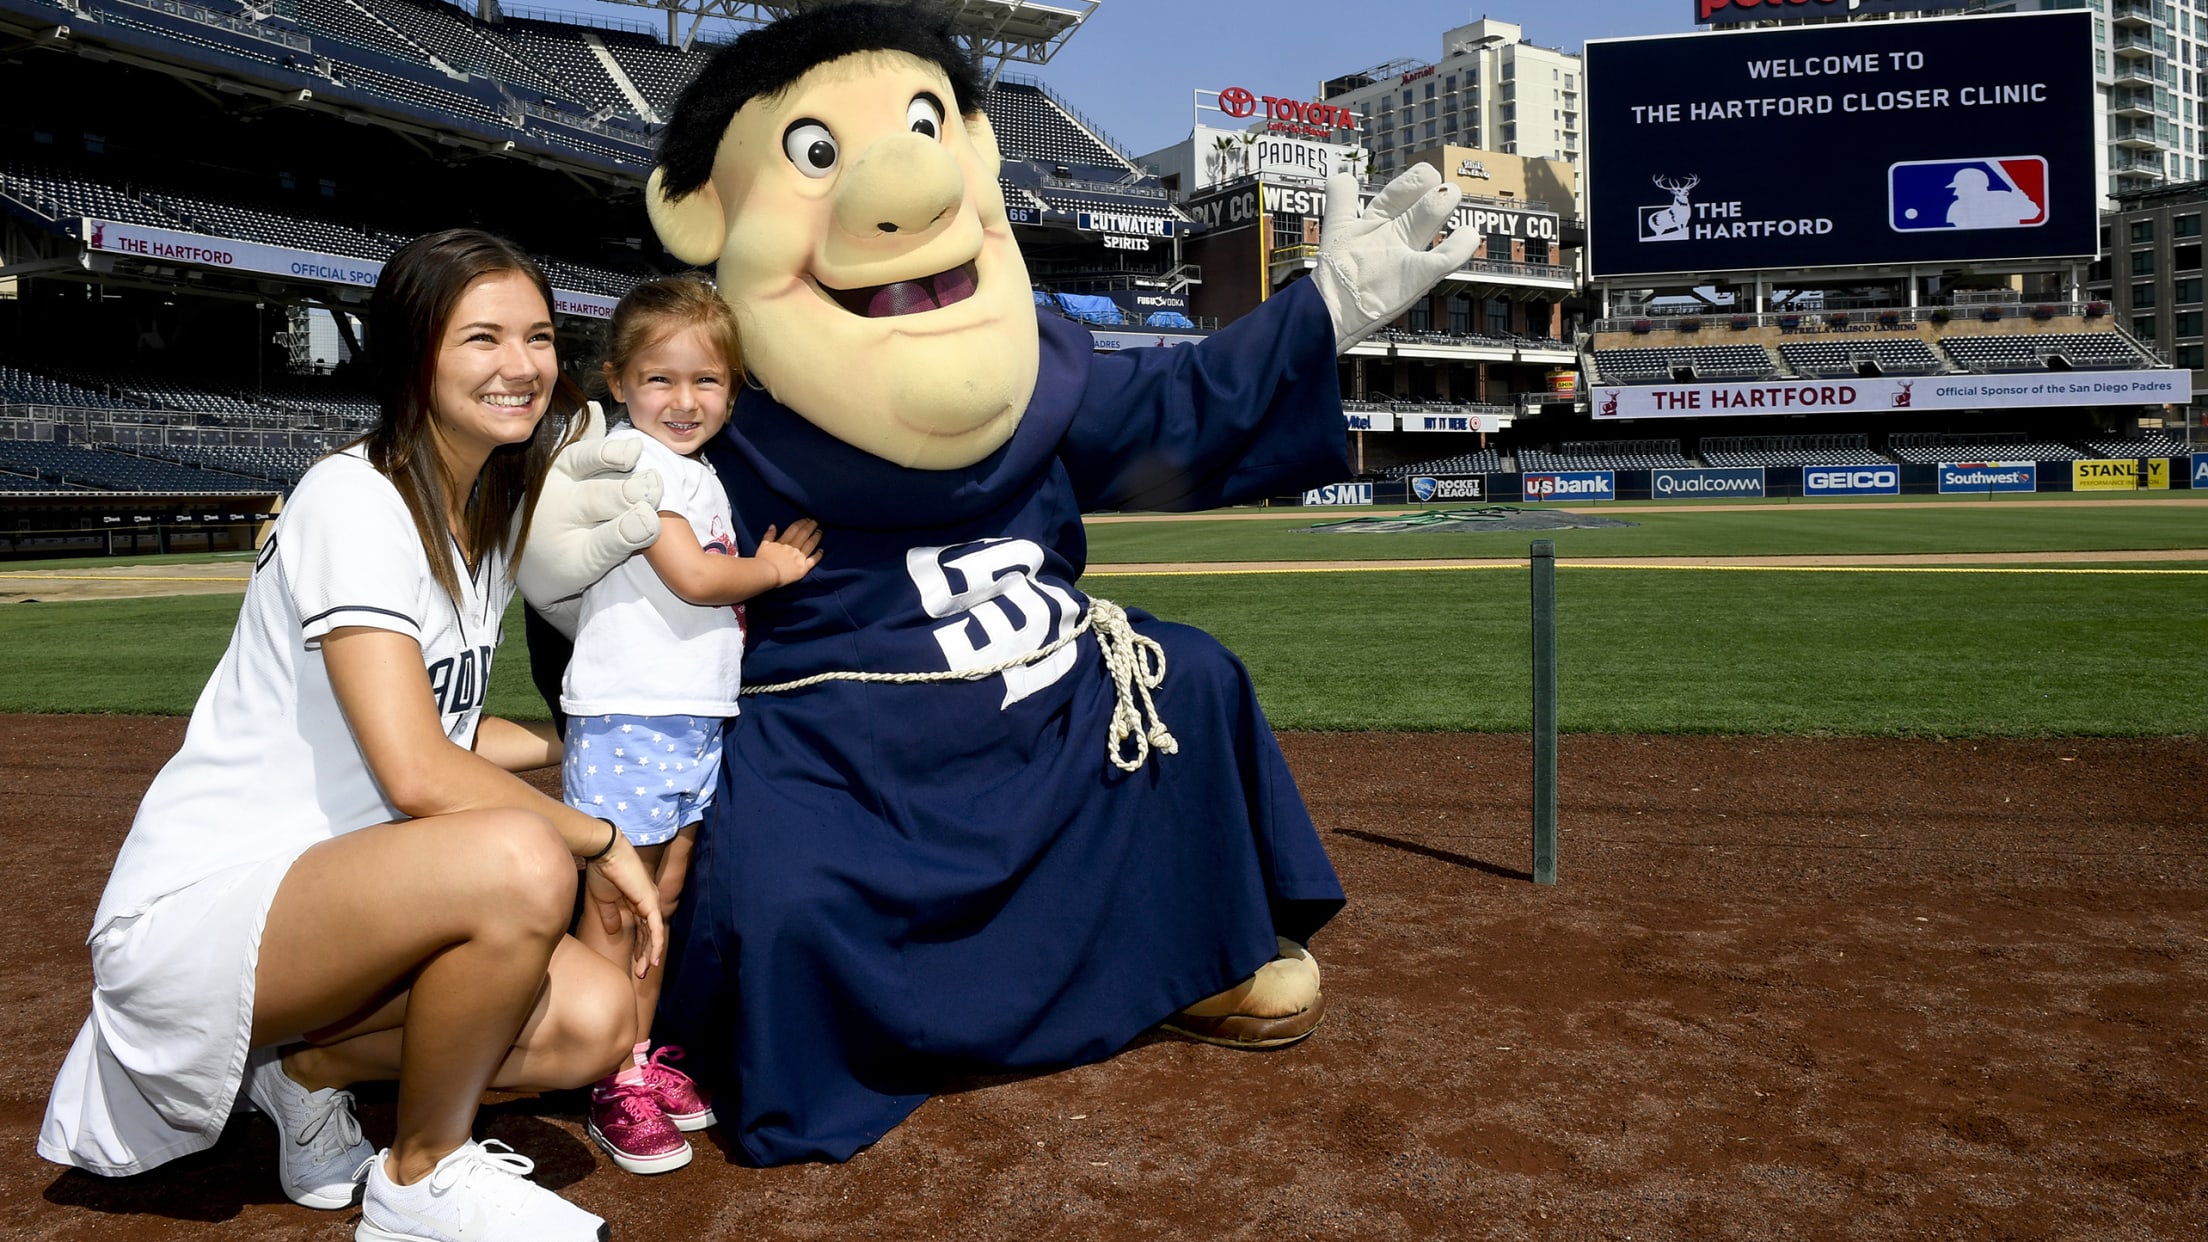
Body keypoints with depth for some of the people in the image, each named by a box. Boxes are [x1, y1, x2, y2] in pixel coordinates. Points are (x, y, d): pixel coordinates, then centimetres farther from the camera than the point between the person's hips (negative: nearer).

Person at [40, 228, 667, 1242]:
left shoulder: (493, 513, 8)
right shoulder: (356, 502, -18)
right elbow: (414, 773, -28)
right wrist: (598, 840, -18)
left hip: (335, 904, 8)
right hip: (194, 910, -8)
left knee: (595, 1023, -13)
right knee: (521, 861, -35)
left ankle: (303, 1065, 12)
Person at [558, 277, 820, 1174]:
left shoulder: (701, 474, 18)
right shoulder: (632, 458, -9)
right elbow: (692, 576, -16)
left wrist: (761, 583, 7)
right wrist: (776, 567, -2)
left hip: (695, 718, 8)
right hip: (627, 714, -8)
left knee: (663, 898, 14)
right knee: (617, 906, -1)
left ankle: (643, 1056, 26)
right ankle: (614, 1087, 8)